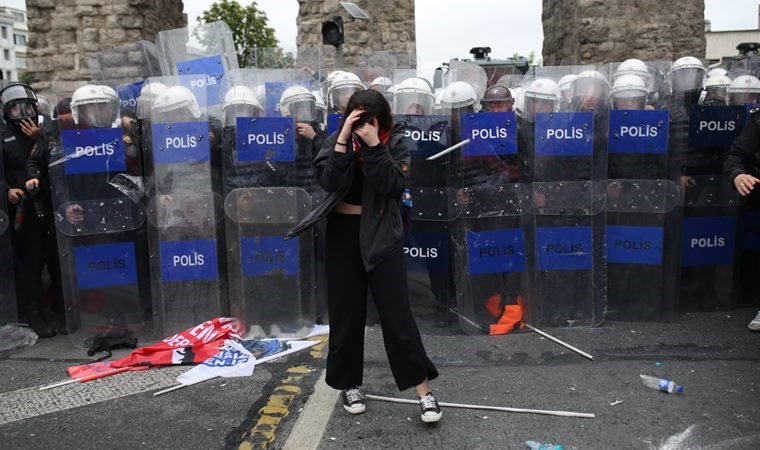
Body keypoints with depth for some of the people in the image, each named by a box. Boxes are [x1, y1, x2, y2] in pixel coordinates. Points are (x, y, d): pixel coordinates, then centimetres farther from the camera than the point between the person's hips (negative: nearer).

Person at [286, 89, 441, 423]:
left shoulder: (394, 142, -4)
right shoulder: (336, 140, 0)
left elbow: (393, 185, -19)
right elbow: (330, 181, -16)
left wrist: (373, 145, -24)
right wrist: (344, 139, -22)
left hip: (382, 234, -2)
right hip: (343, 233, 2)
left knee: (396, 312, -4)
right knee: (346, 313, 9)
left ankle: (424, 390, 6)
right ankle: (349, 384, 27)